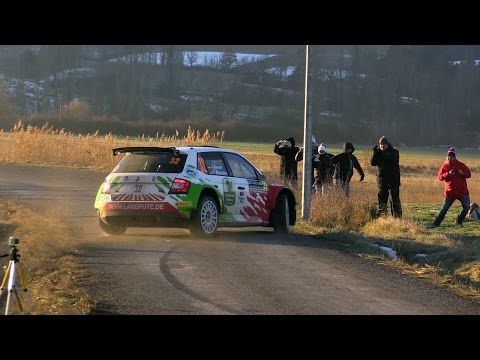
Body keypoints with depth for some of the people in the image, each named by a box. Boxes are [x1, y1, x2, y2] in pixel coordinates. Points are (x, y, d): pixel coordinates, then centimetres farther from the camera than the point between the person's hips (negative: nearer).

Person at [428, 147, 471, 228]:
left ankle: (459, 221, 21)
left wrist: (462, 173, -19)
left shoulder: (461, 165, 1)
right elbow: (440, 177, -10)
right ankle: (436, 223, 1)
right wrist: (448, 174, -26)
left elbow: (469, 174, 2)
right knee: (444, 208, -3)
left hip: (462, 191, 2)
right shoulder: (445, 166, -1)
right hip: (450, 192, -2)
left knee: (466, 207, 0)